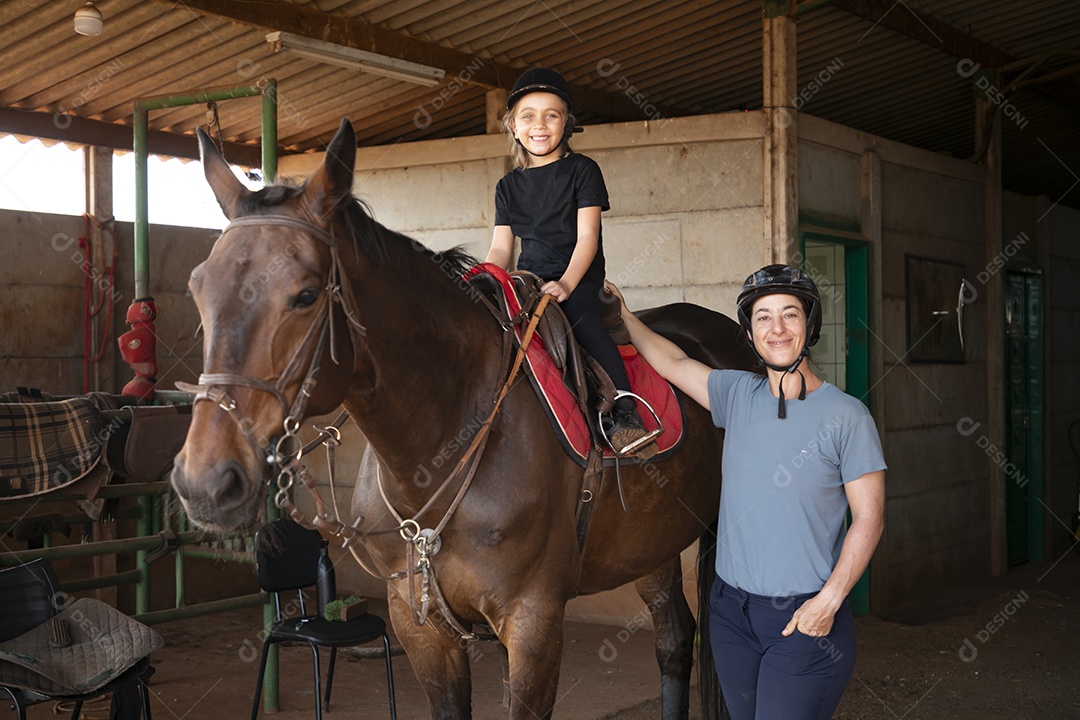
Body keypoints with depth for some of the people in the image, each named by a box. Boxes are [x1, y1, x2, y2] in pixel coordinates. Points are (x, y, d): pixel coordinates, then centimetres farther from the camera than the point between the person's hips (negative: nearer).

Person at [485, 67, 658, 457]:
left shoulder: (582, 170, 4)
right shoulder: (508, 186, 16)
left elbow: (587, 237, -6)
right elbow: (501, 248, 11)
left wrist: (566, 284, -22)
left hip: (578, 277, -5)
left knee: (580, 313, -35)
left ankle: (623, 412, -41)